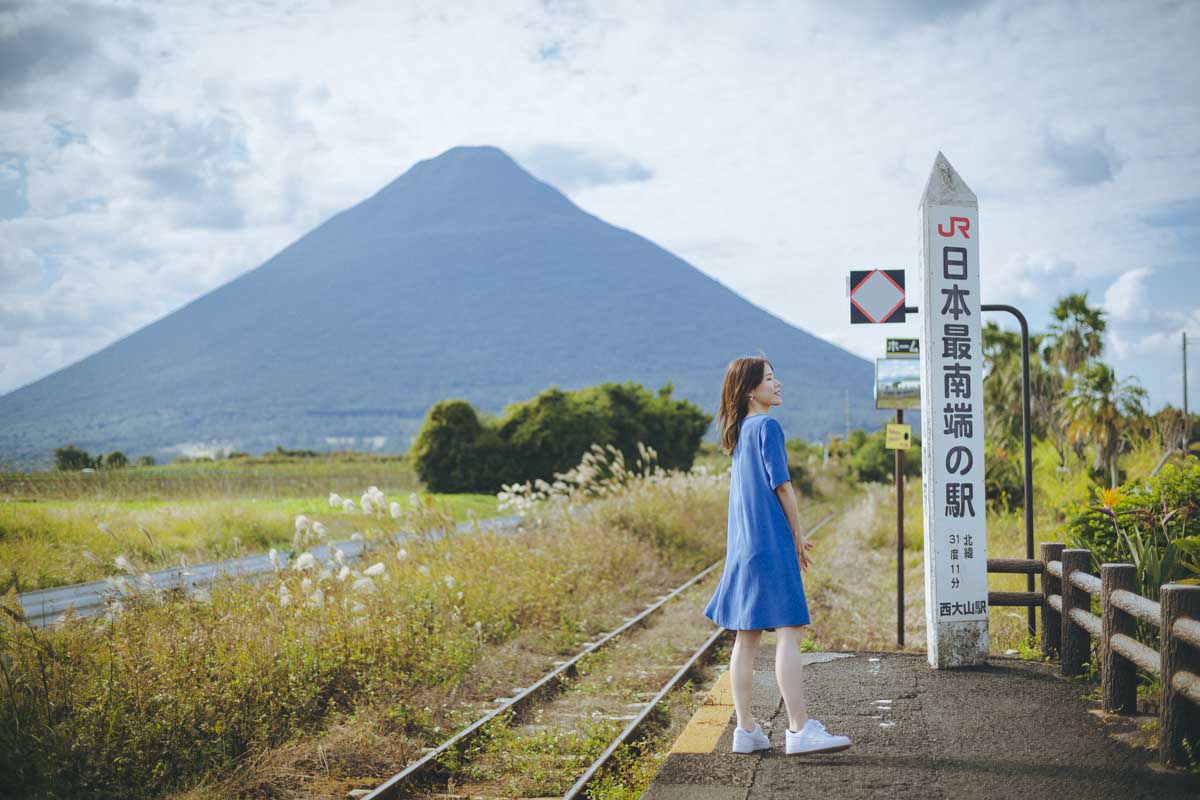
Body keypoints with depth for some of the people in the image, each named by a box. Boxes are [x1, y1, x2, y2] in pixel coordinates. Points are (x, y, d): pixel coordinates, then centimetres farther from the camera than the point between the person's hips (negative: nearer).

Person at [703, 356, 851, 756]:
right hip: (772, 543, -9)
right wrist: (799, 536, -2)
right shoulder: (767, 426, -9)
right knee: (789, 632, -9)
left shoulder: (740, 431, 16)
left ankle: (746, 730, 10)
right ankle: (800, 729, -10)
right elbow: (781, 484, -12)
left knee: (746, 637, 7)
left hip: (743, 545, 9)